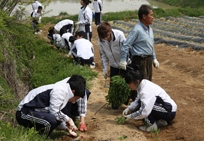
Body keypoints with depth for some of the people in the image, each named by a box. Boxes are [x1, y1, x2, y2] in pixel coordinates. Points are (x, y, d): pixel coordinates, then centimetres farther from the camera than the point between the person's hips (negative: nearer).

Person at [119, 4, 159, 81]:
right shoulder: (137, 30, -20)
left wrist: (154, 58, 18)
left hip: (148, 60, 9)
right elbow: (126, 45, -19)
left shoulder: (149, 29, 8)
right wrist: (123, 60, -16)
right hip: (140, 60, -9)